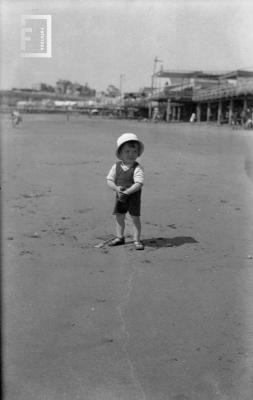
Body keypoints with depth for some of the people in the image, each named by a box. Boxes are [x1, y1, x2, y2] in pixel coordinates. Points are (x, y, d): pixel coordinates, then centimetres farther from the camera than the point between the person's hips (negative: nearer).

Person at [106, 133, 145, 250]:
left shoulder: (137, 168, -15)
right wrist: (116, 188, -20)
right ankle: (119, 237, 28)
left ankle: (136, 240, 10)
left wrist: (127, 192, -34)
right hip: (120, 197, 4)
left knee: (135, 218, -1)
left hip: (133, 197, -4)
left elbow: (138, 184, -24)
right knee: (119, 217, 12)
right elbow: (109, 180, -1)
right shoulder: (116, 166, -2)